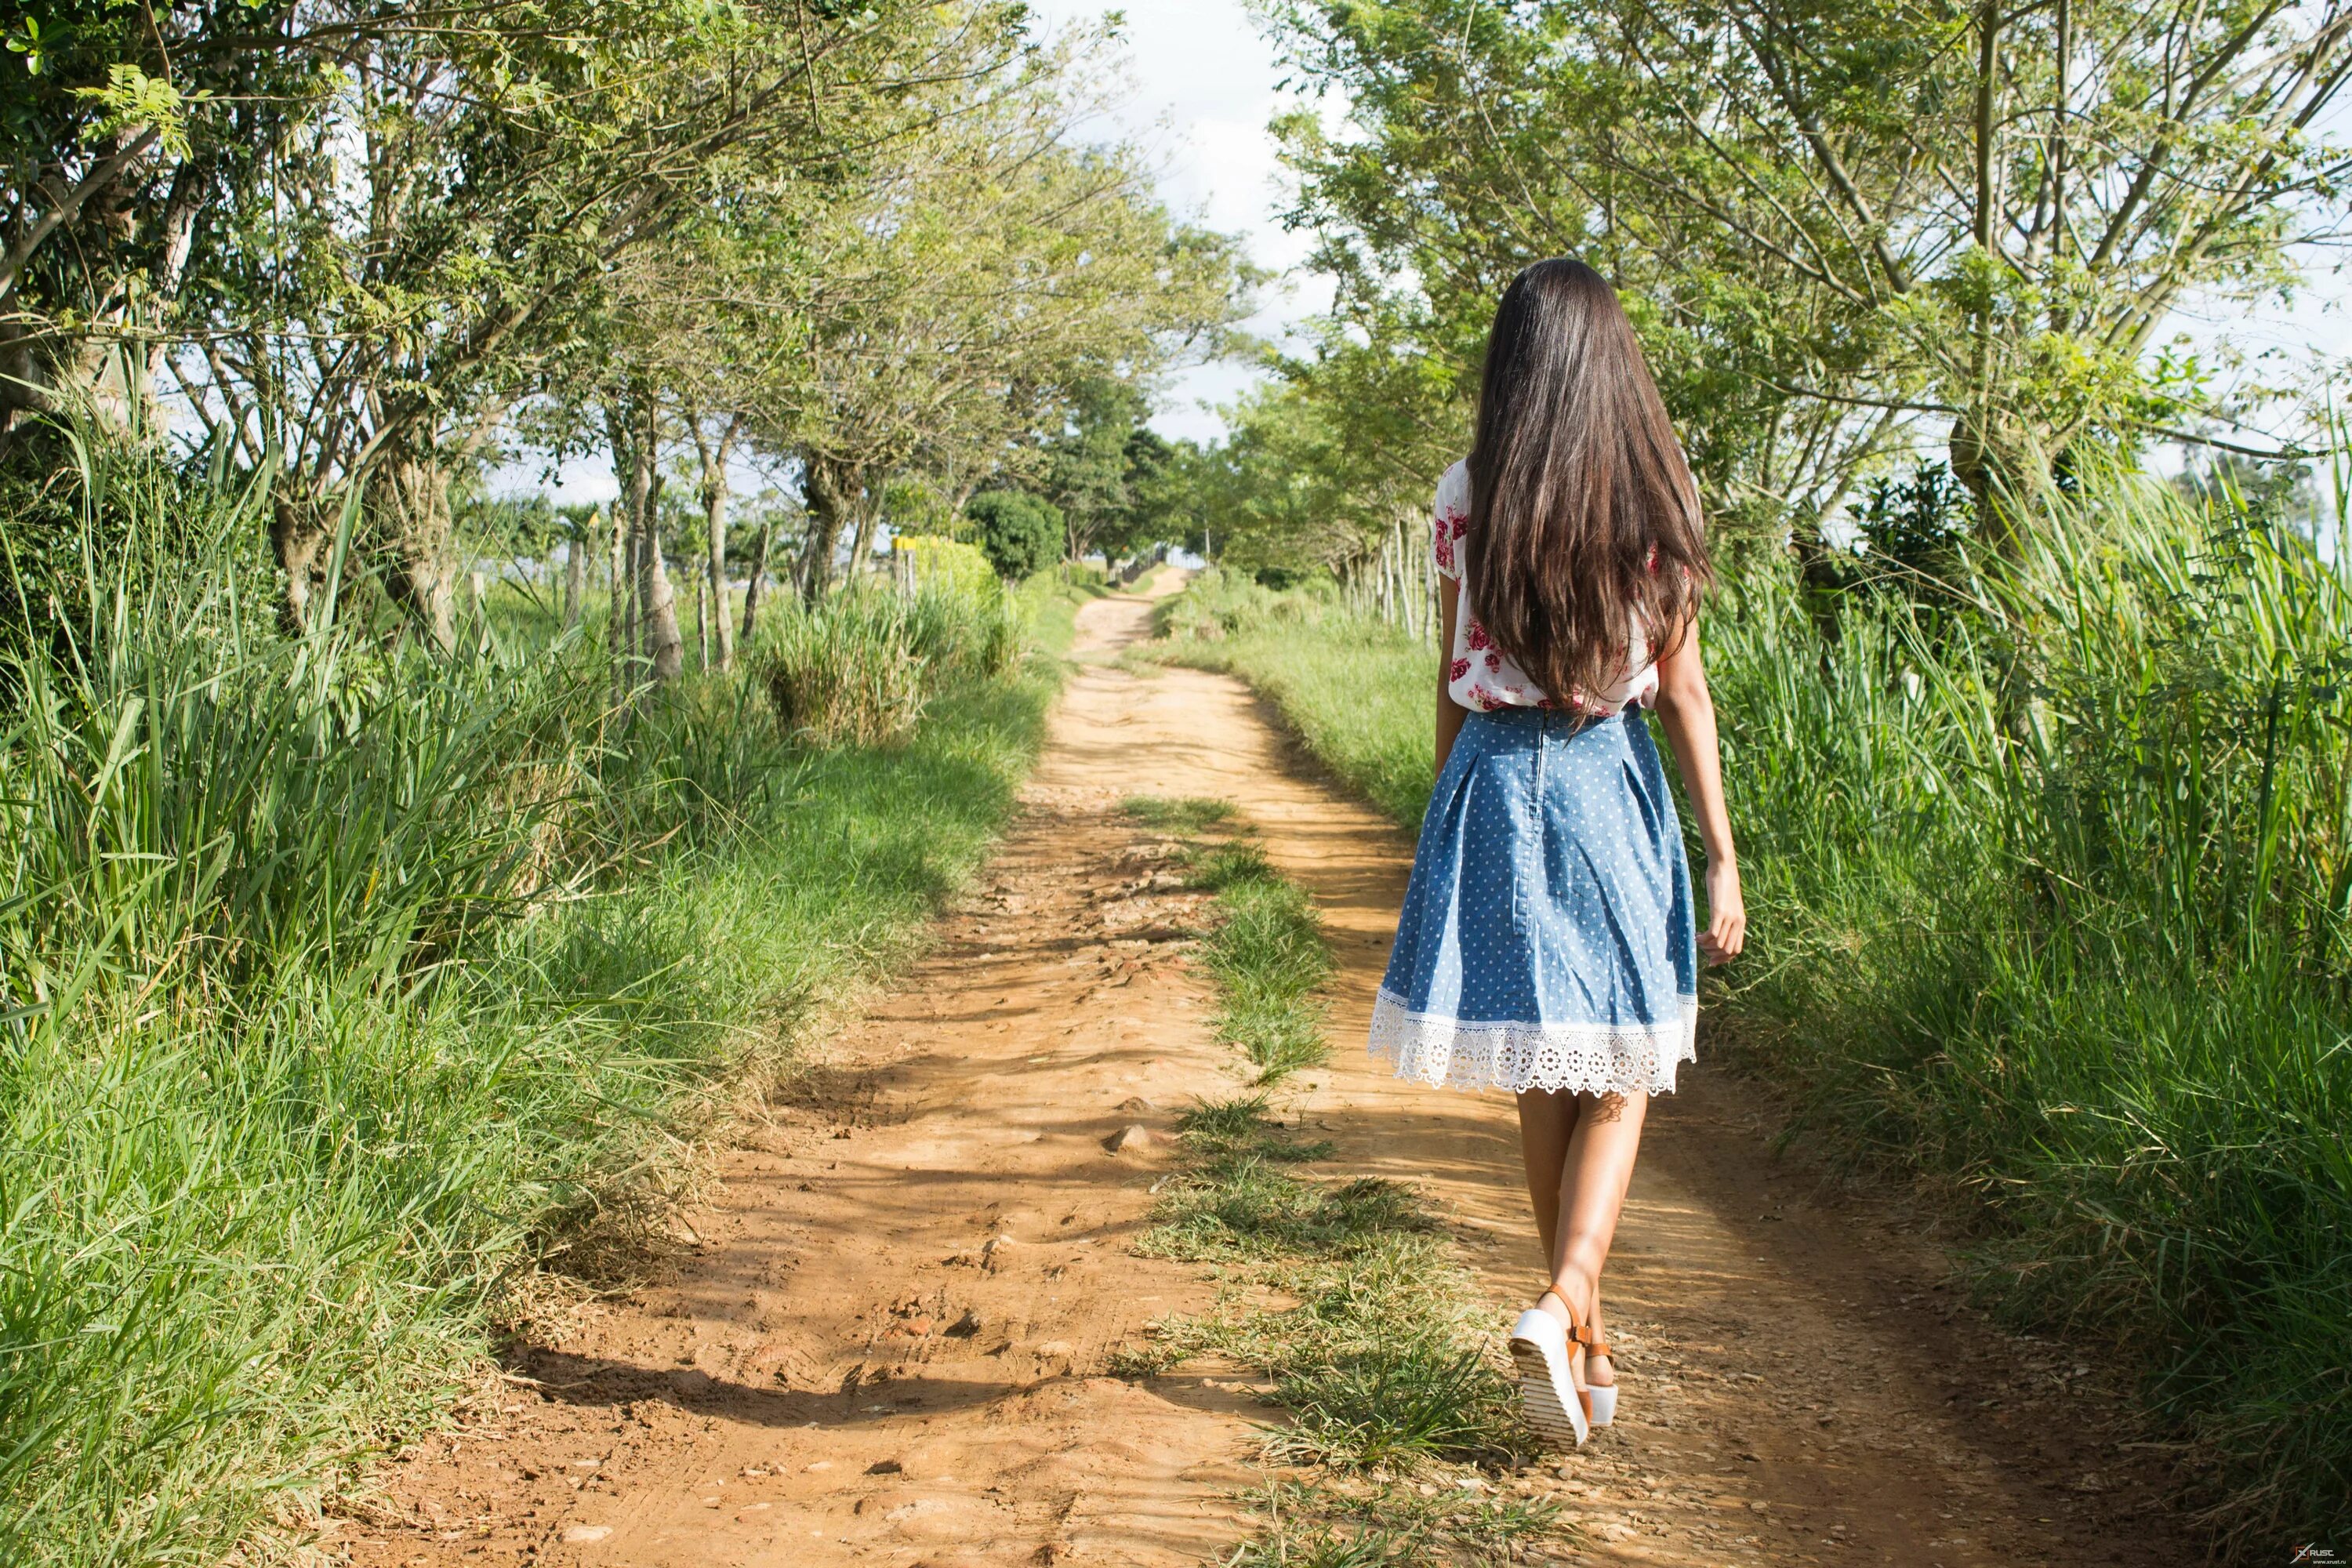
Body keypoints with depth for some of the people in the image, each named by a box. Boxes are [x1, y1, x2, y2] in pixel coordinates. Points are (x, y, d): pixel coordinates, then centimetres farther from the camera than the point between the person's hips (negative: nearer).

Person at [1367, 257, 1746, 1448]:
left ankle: (1588, 1349, 21)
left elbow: (1451, 681, 3)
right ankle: (1564, 1305, -12)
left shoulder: (1465, 498, 0)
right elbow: (1682, 691, -3)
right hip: (1611, 785, -1)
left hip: (1494, 781, 1)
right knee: (1617, 1079, 10)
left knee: (1543, 1082, 11)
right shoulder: (1651, 498, -3)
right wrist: (1721, 857, 0)